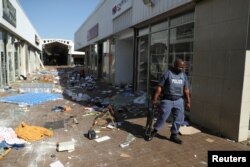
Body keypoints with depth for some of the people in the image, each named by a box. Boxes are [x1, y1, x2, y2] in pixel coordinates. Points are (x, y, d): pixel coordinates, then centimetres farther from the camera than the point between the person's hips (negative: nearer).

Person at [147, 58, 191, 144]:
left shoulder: (184, 76, 7)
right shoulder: (167, 73, -8)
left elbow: (186, 90, 11)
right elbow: (159, 87, -10)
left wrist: (188, 102, 11)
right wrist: (154, 99, -12)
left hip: (179, 101, 5)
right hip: (167, 100, -4)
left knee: (178, 119, 6)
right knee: (162, 117, -1)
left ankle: (174, 135, 23)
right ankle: (154, 131, 22)